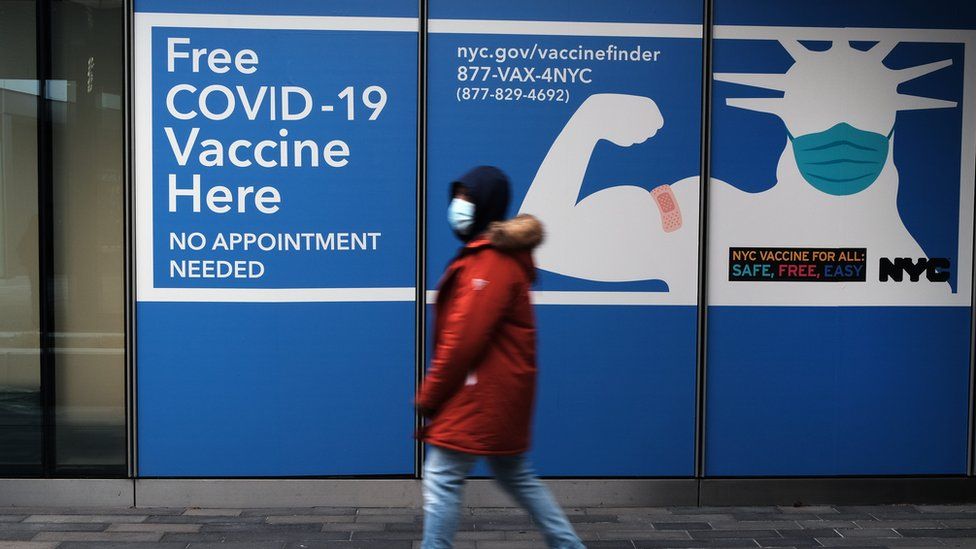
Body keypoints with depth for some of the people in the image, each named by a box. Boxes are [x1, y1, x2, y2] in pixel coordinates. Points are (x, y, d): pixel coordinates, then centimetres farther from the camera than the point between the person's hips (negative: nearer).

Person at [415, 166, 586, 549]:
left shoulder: (491, 263, -17)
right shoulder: (487, 254, 15)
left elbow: (464, 339, -22)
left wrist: (428, 396, -13)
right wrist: (435, 392, 14)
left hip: (481, 394, -10)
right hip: (497, 391, 10)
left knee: (442, 479, -4)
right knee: (516, 476, 18)